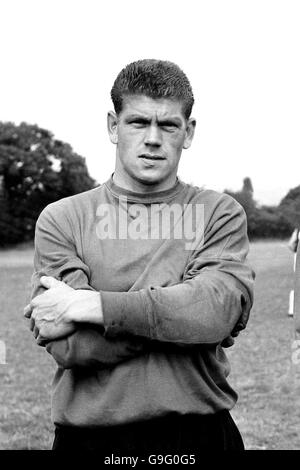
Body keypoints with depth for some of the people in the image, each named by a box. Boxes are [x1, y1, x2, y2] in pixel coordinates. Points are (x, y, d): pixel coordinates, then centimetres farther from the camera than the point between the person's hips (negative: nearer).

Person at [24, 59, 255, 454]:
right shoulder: (61, 219, -1)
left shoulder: (219, 213, 1)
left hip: (199, 435, 1)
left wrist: (87, 305, -17)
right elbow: (67, 345, -13)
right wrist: (182, 311, -16)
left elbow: (219, 310, -18)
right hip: (90, 436, 0)